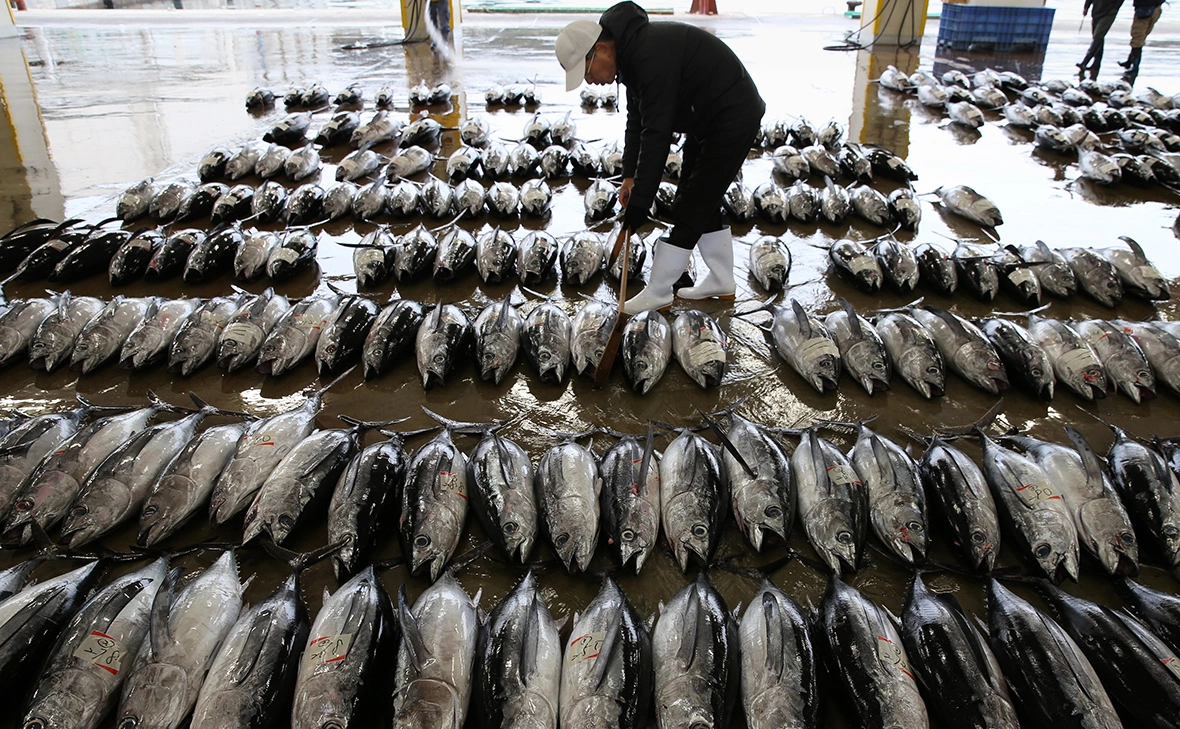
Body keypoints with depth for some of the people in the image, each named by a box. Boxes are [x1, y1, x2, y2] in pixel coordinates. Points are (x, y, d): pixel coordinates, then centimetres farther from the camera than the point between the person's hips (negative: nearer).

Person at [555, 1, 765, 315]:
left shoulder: (653, 55, -29)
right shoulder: (631, 52, 3)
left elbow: (656, 134, -30)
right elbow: (637, 120, 9)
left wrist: (639, 202, -27)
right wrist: (630, 175, 0)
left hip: (733, 119, -10)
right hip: (706, 121, 10)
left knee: (690, 208, -6)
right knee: (701, 203, 14)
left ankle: (657, 292, 4)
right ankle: (721, 283, 25)